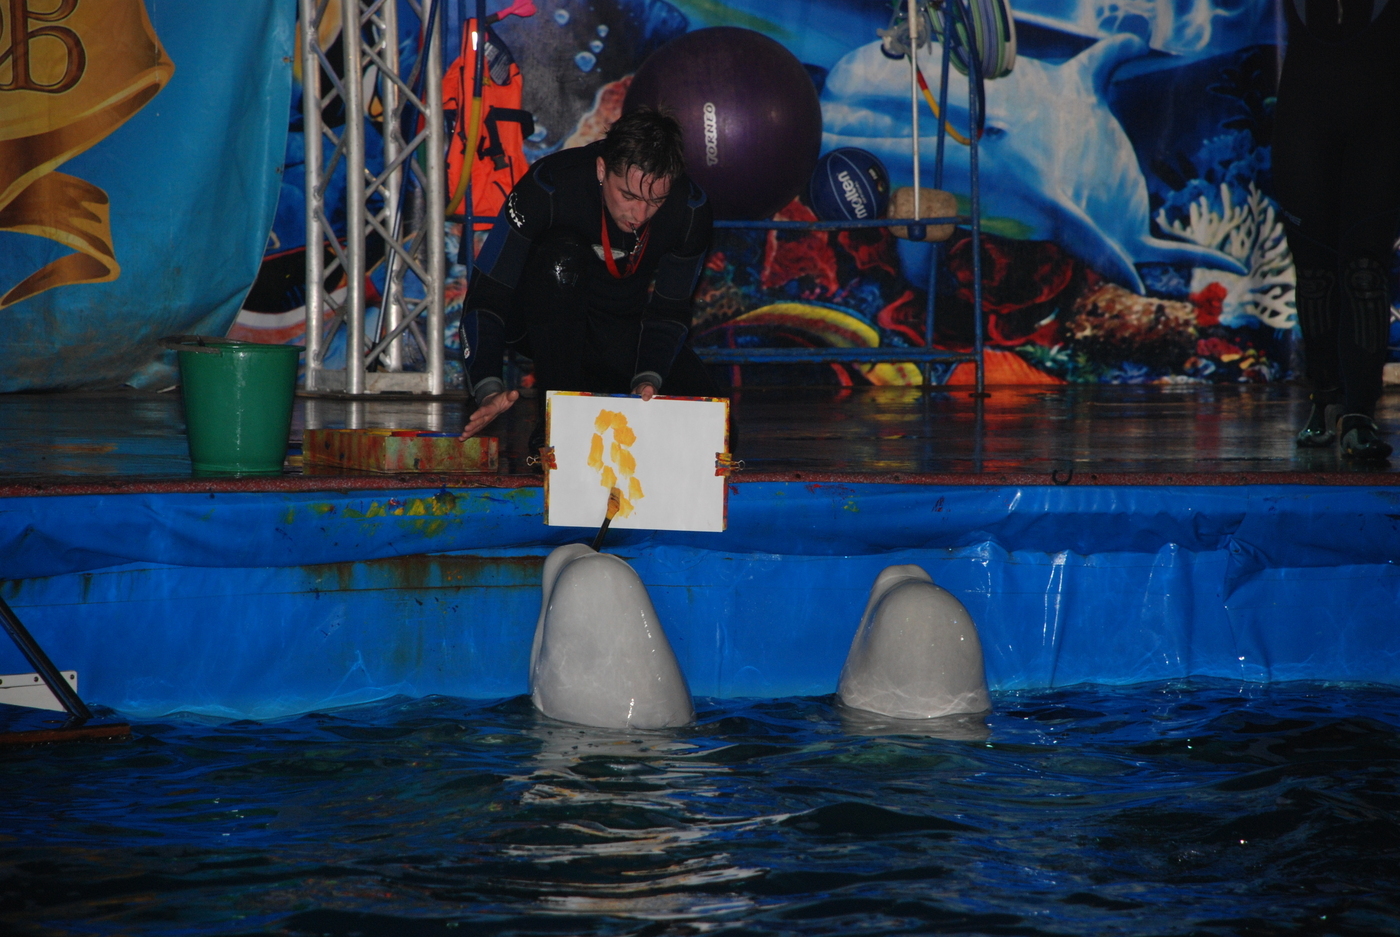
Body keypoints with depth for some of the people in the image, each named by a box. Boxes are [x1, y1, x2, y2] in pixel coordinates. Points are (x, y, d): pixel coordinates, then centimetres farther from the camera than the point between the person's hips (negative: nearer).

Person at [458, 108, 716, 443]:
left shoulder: (691, 210, -19)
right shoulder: (550, 186, -29)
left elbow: (669, 310, -8)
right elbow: (485, 295, -26)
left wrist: (648, 379, -26)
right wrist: (489, 389, -38)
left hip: (625, 327, 3)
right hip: (541, 323, -3)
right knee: (563, 253, -36)